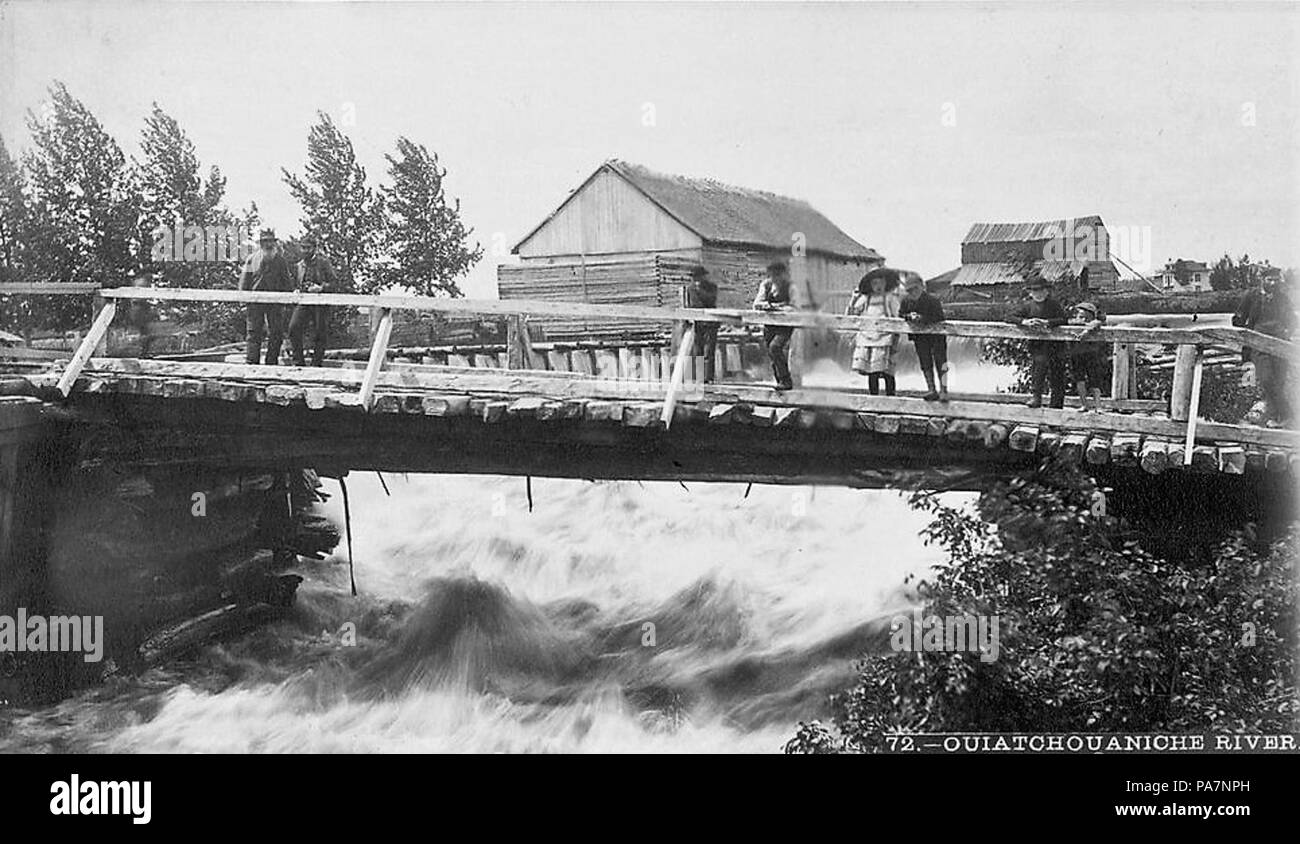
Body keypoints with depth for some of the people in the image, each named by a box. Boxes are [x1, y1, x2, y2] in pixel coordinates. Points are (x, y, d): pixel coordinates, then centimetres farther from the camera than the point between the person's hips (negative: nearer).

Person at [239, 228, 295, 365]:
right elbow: (244, 282, 6)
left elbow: (287, 283, 14)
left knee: (276, 334, 1)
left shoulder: (281, 261, 10)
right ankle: (251, 363, -4)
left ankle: (271, 363, 10)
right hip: (255, 301, -2)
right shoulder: (252, 259, 6)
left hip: (275, 302, 2)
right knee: (254, 333, -4)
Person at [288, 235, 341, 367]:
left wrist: (321, 288, -19)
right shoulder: (298, 266, 17)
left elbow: (335, 283, -4)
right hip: (304, 302, 4)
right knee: (293, 328, -16)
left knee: (320, 334, -2)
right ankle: (298, 362, -8)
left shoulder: (323, 263, 1)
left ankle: (316, 364, 10)